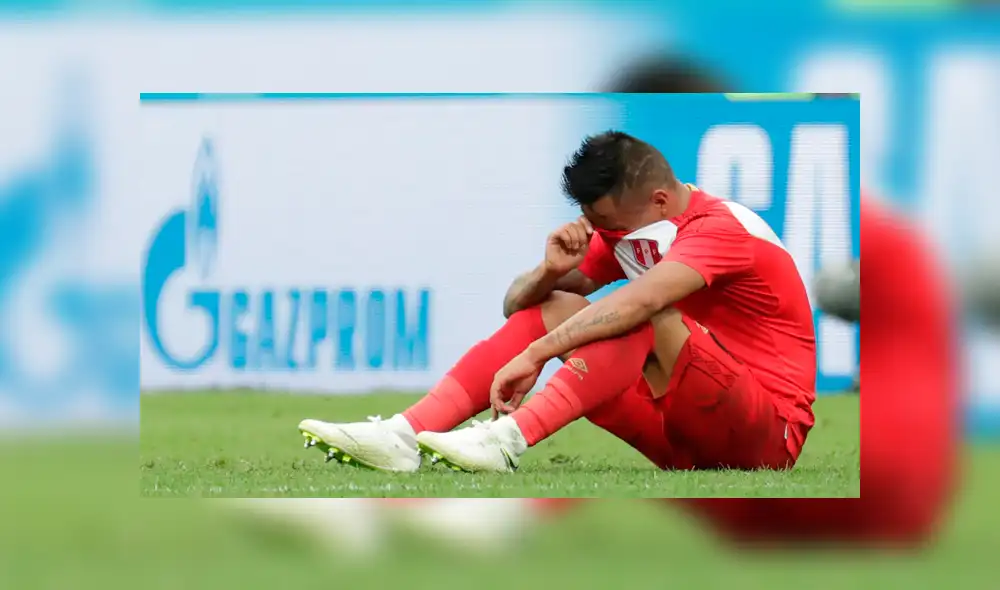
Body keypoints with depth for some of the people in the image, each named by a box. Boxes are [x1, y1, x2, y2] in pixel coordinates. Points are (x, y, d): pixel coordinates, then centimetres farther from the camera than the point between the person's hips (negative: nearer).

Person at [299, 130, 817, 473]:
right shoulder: (628, 228, 9)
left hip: (767, 435, -8)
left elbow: (639, 301, -36)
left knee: (653, 319, -32)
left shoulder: (720, 228, -18)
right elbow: (517, 304, 8)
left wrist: (534, 355, -38)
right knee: (554, 308, -5)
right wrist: (551, 271, -14)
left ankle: (506, 440, -43)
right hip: (684, 440, 8)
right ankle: (405, 435, -22)